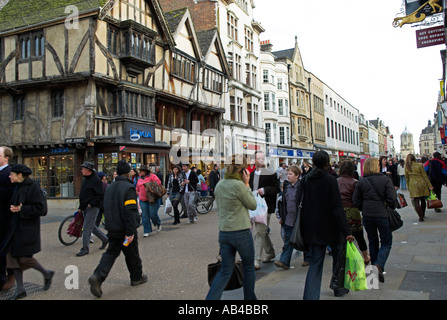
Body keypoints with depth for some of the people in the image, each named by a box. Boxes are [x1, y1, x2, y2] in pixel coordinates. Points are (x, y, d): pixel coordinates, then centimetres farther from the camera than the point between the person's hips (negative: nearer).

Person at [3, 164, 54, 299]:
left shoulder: (33, 187, -15)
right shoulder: (18, 187, 10)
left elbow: (41, 208, -20)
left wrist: (21, 209, -18)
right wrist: (13, 208, 2)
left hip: (27, 229, -8)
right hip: (16, 227, 8)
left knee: (24, 258, -5)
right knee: (12, 256, 6)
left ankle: (47, 274, 20)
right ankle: (20, 290, 16)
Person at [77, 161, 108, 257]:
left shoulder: (96, 180, -14)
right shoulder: (85, 179, 15)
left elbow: (101, 195, -18)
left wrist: (91, 204, -22)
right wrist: (80, 207, 19)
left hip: (92, 208, -9)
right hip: (85, 208, 9)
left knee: (86, 228, -6)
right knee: (92, 227, 16)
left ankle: (85, 249, 2)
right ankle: (105, 239, 31)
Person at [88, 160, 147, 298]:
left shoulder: (110, 187, 9)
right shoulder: (128, 188, -17)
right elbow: (130, 212, -23)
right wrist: (130, 232, -22)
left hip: (112, 229, 7)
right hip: (125, 230, -6)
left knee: (111, 253, 11)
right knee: (132, 254, 11)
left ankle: (98, 276, -8)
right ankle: (137, 277, 27)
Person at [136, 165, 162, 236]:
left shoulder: (152, 176, -3)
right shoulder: (140, 179, 17)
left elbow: (158, 183, -14)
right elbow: (138, 189, 28)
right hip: (143, 200, 6)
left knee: (153, 214, -6)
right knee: (145, 216, 1)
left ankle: (158, 224, 25)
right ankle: (147, 231, 8)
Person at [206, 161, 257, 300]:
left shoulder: (219, 185, 6)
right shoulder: (239, 185, -17)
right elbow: (253, 205, -4)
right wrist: (247, 184, -3)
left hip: (223, 233, 6)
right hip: (241, 233, -6)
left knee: (225, 271, 12)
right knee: (249, 268, 15)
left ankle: (211, 298, 5)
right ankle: (249, 297, 28)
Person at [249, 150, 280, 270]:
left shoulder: (270, 174, -7)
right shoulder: (251, 174, 12)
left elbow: (276, 188, -10)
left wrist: (264, 190, -22)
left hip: (265, 207, -6)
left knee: (260, 232, -9)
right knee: (263, 232, 18)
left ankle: (256, 260, -4)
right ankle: (270, 253, 36)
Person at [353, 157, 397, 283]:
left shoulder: (361, 182, 0)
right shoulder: (385, 180, -8)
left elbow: (356, 201, 0)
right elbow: (392, 199, -11)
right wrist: (391, 209, 7)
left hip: (367, 216, 3)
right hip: (382, 215, -3)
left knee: (373, 242, 18)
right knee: (386, 242, 7)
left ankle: (375, 268, 25)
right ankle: (379, 265, -15)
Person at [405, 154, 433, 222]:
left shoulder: (406, 167, 0)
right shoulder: (419, 165, -4)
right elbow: (425, 176, -2)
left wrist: (408, 187, 16)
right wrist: (430, 185, 2)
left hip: (413, 185, -1)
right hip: (422, 184, 1)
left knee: (416, 202, 0)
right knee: (423, 200, 16)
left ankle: (421, 217, -10)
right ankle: (423, 214, 29)